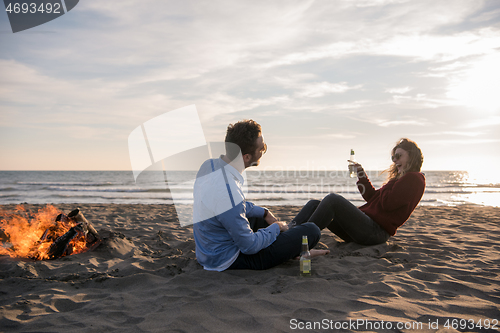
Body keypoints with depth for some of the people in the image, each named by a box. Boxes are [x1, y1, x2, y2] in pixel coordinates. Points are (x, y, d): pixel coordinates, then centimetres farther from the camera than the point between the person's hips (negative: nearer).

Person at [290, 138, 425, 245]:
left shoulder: (414, 179, -3)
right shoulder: (402, 179, 27)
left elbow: (387, 203, -14)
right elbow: (373, 197, 28)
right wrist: (361, 174, 21)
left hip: (376, 232, -10)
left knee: (333, 199, -27)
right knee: (315, 204, 1)